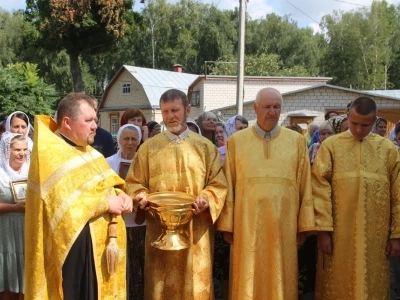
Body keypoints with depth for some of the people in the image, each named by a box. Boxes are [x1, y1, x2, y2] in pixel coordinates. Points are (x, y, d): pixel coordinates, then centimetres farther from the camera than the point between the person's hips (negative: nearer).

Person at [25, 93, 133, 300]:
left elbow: (106, 183, 17)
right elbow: (63, 205, -24)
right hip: (73, 246, -8)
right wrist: (105, 203, -17)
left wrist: (119, 195, -5)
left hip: (101, 243, 9)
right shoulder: (50, 154, -15)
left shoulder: (87, 151, 13)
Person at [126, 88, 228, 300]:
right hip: (160, 230, 1)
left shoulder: (206, 147, 5)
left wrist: (207, 199, -17)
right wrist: (142, 196, -14)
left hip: (196, 230, 0)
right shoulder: (149, 147, 6)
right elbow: (134, 183, 7)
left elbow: (218, 184, 2)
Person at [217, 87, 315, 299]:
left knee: (280, 280, 10)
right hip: (247, 224, 0)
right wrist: (226, 225, -1)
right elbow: (228, 186, 2)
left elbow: (304, 185, 3)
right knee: (248, 280, 8)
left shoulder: (297, 141, 4)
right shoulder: (236, 141, 2)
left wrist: (304, 225, 1)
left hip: (283, 225, 1)